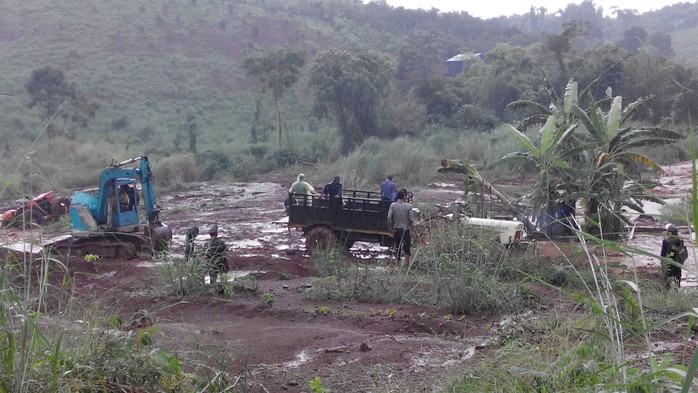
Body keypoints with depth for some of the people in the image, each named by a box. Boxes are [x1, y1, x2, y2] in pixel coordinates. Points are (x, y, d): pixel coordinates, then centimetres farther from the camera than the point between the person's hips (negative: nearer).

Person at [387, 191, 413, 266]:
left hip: (396, 230, 2)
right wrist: (410, 227, 8)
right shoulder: (409, 206, -6)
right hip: (406, 230, -2)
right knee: (407, 249, 7)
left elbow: (389, 218, -9)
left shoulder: (393, 205, -3)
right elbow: (410, 219, -10)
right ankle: (406, 265, -1)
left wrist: (391, 228, 0)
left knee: (397, 248, 13)